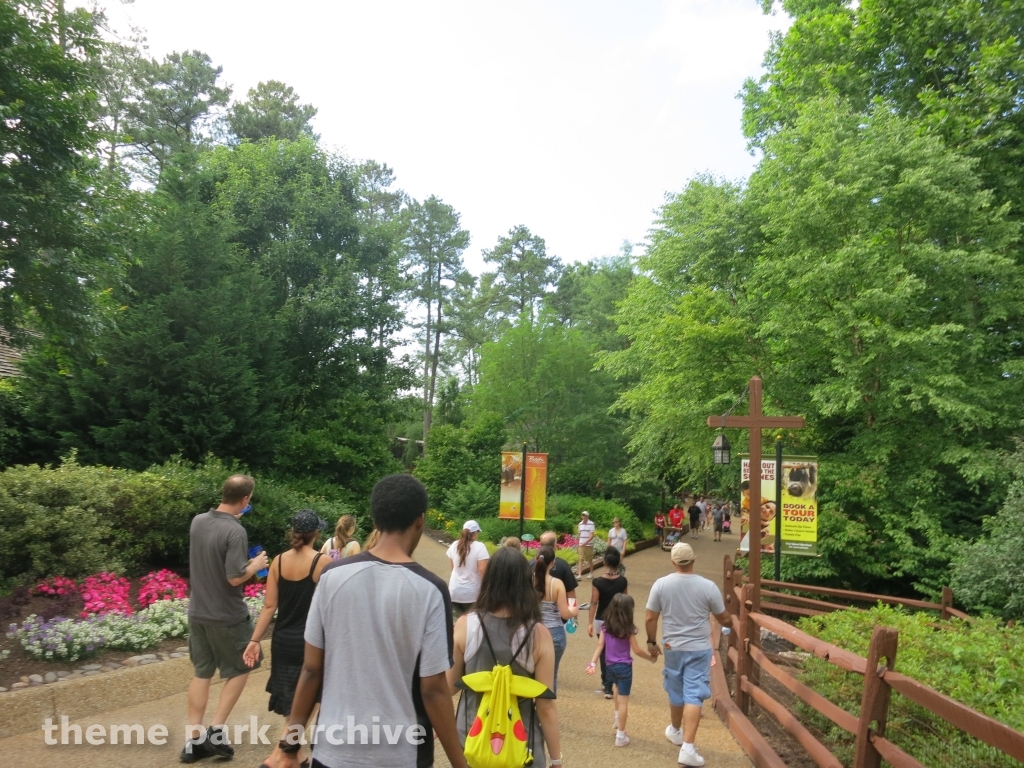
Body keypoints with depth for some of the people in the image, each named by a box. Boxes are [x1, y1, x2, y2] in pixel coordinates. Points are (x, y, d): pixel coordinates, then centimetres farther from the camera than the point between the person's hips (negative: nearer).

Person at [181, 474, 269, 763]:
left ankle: (193, 739, 20)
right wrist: (256, 565, -6)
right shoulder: (235, 532, -25)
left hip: (198, 612, 7)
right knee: (240, 669, 14)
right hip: (227, 616, -7)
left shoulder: (197, 521, -2)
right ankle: (216, 731, 12)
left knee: (202, 673, 16)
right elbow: (235, 578, -25)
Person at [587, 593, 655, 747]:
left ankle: (617, 718, 44)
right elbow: (636, 650, -10)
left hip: (610, 666, 5)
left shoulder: (606, 626, -3)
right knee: (623, 700, 3)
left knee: (618, 688, 34)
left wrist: (593, 663, -3)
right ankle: (620, 736, 8)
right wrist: (650, 657, 6)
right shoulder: (628, 629, -15)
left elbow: (600, 645, -5)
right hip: (624, 667, -5)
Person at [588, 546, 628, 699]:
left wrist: (590, 623, -9)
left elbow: (594, 603, -15)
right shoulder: (623, 581, -8)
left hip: (601, 621, 0)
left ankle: (605, 681, 32)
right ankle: (608, 687, 3)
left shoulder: (598, 582, -16)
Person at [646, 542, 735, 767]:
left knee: (676, 693, 20)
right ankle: (687, 748, -4)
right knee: (694, 695, 0)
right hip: (699, 649, -2)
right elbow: (723, 619, 0)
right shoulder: (708, 586, -13)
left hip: (672, 648, 2)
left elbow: (650, 618, -5)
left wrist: (652, 642, 11)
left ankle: (675, 731, 40)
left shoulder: (661, 584, -10)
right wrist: (733, 625, 23)